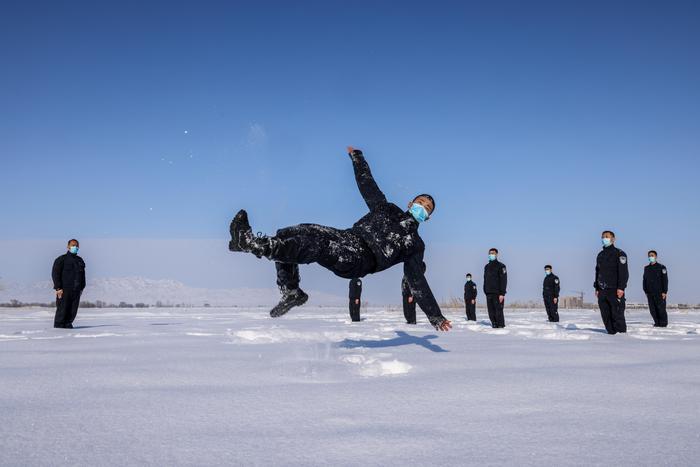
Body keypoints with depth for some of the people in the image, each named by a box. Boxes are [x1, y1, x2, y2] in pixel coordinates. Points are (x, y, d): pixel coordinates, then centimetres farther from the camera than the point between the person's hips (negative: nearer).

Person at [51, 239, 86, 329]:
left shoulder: (80, 260, 18)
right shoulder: (62, 259, 0)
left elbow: (82, 275, 22)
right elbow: (55, 274, -6)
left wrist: (82, 287, 13)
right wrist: (58, 288, -13)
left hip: (76, 290, 5)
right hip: (64, 289, -5)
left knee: (73, 310, 1)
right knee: (62, 308, -6)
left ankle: (68, 323, 10)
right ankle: (59, 325, 2)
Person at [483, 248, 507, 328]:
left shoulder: (500, 266, -4)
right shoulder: (487, 267, 17)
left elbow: (503, 280, -10)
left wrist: (502, 294, -17)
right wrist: (486, 292, 13)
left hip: (498, 294, -6)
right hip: (489, 294, 6)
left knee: (498, 311, -9)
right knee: (491, 312, 5)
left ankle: (501, 326, -3)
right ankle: (494, 326, 12)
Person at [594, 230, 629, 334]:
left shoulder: (619, 254, -2)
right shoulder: (600, 255, 19)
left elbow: (624, 272, -10)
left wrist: (621, 288, -18)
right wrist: (597, 288, 17)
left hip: (615, 291, -7)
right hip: (602, 291, 7)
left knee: (617, 314, -8)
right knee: (606, 316, 6)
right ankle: (611, 334, 12)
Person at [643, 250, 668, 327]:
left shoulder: (661, 267, -1)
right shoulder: (646, 268, 14)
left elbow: (665, 280, -4)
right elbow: (644, 280, 17)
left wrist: (664, 292, -11)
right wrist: (645, 291, 9)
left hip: (659, 293, -5)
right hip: (650, 293, 5)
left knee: (661, 308, -5)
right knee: (652, 309, 4)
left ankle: (663, 323, 4)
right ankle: (657, 322, 12)